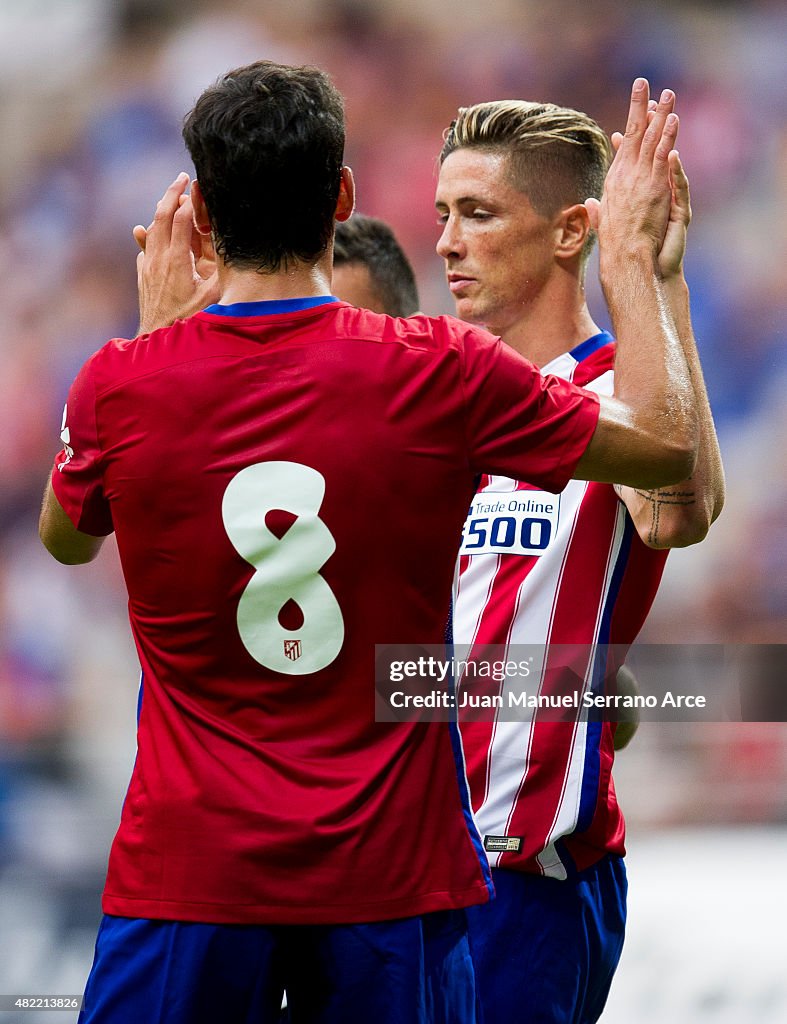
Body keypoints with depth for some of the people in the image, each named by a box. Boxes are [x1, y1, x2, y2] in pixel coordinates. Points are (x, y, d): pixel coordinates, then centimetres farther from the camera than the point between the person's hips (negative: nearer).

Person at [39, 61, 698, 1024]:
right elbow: (668, 444, 7)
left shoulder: (120, 384, -6)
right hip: (391, 874, 0)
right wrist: (633, 258, 21)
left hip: (187, 866, 0)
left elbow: (65, 538, 18)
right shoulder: (442, 373, -8)